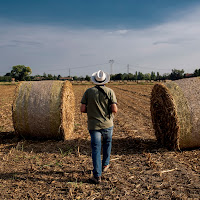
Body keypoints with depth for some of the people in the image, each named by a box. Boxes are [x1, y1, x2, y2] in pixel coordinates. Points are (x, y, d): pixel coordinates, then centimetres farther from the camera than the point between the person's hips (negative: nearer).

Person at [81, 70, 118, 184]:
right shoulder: (110, 92, -6)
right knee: (107, 142, 28)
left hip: (93, 126, 0)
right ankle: (105, 164, 40)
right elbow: (114, 110, -13)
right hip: (107, 124, 1)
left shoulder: (89, 92, -3)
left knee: (96, 149, 3)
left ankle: (97, 176, 0)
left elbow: (82, 109, -5)